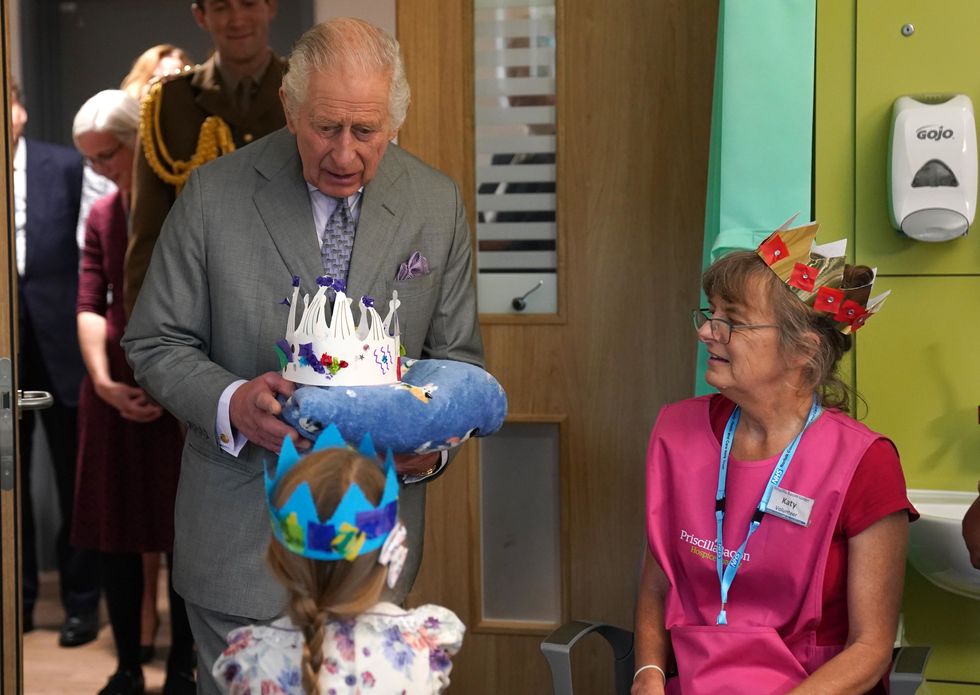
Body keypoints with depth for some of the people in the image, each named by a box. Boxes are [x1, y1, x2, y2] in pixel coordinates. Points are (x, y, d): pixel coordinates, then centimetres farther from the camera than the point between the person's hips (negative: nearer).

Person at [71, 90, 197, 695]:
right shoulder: (101, 217, 9)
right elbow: (90, 305, 3)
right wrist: (103, 379, -12)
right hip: (115, 386, 5)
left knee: (184, 529, 3)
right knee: (115, 529, 7)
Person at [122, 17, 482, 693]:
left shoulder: (438, 205, 0)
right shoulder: (215, 195, -7)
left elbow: (457, 356, 7)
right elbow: (155, 342, -2)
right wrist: (231, 403, -22)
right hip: (242, 530, -2)